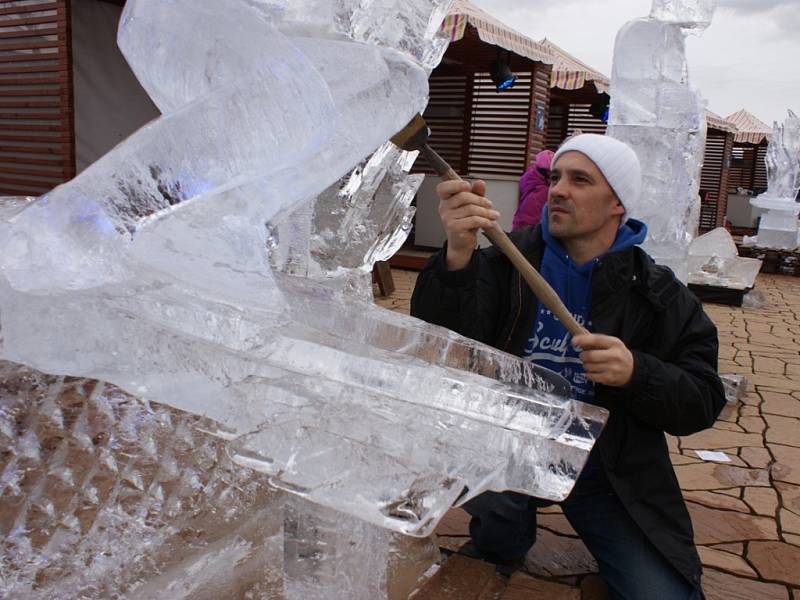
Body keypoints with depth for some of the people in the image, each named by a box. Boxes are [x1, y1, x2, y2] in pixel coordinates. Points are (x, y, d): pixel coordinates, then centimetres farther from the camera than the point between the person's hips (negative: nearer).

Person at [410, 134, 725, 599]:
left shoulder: (660, 294, -1)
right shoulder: (508, 260, -4)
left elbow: (702, 403, -3)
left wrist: (636, 373, -24)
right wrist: (459, 255, -37)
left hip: (611, 472, 2)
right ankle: (509, 526, 7)